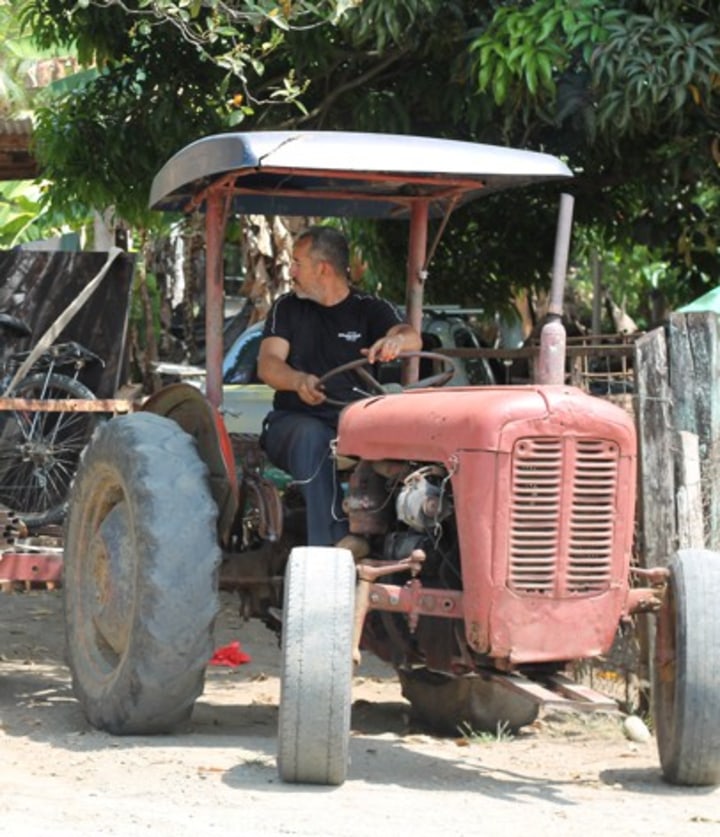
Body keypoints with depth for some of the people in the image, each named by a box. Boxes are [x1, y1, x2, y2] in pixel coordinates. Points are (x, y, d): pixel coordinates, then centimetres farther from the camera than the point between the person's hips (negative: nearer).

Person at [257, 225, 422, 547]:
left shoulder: (370, 309, 11)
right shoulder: (287, 308, 15)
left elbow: (413, 339, -8)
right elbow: (267, 364, 0)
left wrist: (396, 341, -36)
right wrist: (299, 380, -25)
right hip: (296, 419, 0)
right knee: (312, 436, -36)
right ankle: (328, 542, -46)